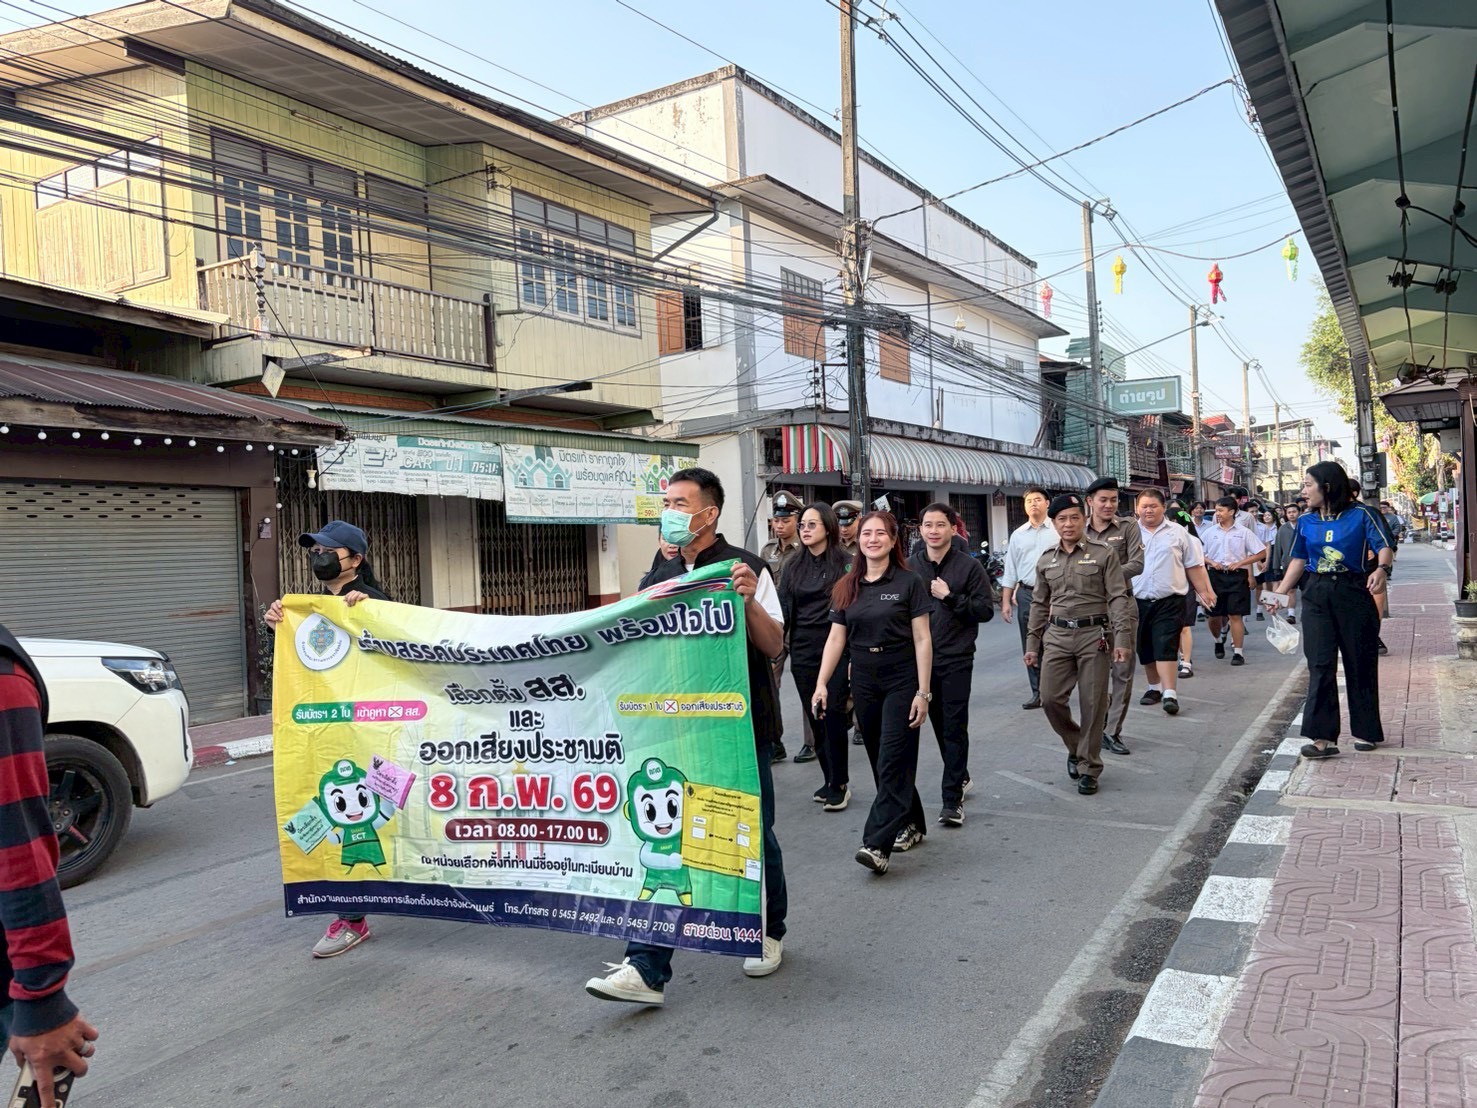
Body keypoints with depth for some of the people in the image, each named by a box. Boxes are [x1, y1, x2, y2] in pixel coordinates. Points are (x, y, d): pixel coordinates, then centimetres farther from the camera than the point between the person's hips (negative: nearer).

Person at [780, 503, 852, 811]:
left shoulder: (845, 564, -4)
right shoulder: (794, 566, 9)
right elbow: (783, 611, 7)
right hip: (803, 654, 4)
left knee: (833, 717, -4)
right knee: (815, 718, 8)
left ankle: (839, 784, 8)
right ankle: (830, 779, 21)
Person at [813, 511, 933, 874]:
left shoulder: (909, 583, -5)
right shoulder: (847, 587, 7)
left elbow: (922, 640, -7)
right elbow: (836, 638, 7)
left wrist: (923, 692, -12)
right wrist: (821, 684, -2)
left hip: (901, 682, -5)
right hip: (864, 683, 5)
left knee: (892, 763, -9)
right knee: (880, 762, 11)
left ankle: (877, 844, -12)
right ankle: (911, 825, 29)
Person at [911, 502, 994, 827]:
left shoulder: (969, 566, -3)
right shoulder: (911, 568, 6)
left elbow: (986, 610, -7)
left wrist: (950, 597, -18)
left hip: (956, 658, -4)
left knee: (954, 727, -4)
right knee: (939, 724, 15)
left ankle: (952, 800, -1)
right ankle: (960, 777, 36)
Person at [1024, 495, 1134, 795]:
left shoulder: (1104, 555, -1)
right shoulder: (1046, 561, 10)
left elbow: (1118, 598, -5)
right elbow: (1040, 605, 16)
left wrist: (1122, 638, -15)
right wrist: (1032, 643, 14)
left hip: (1093, 634, -3)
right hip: (1057, 635, 3)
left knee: (1092, 704, 1)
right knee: (1050, 698, -3)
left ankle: (1088, 768, 14)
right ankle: (1075, 746, 24)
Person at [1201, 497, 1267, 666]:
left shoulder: (1244, 532, 1)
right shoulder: (1209, 532, 6)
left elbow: (1262, 553, 1)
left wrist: (1239, 563, -8)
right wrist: (1210, 562, -7)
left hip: (1236, 576, -2)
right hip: (1215, 576, 2)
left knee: (1235, 614, -6)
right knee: (1214, 615, 7)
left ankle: (1238, 652, 0)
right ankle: (1219, 640, 36)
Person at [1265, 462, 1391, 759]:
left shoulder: (1360, 516, -4)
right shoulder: (1306, 521, 9)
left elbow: (1384, 548, -10)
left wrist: (1381, 569, -31)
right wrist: (1280, 593, 10)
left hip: (1354, 593, -3)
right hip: (1317, 596, 3)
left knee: (1360, 664, 7)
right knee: (1320, 666, -4)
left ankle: (1365, 731, 22)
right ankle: (1323, 737, -7)